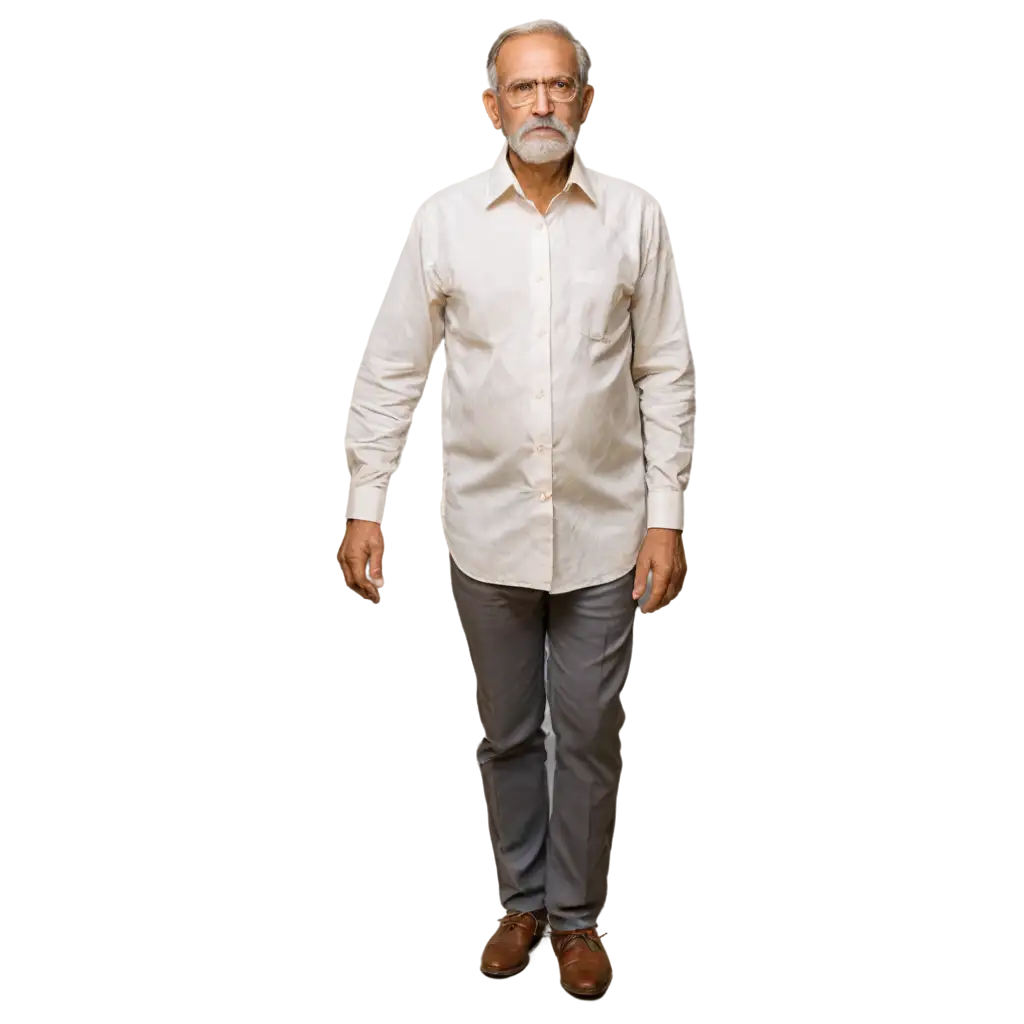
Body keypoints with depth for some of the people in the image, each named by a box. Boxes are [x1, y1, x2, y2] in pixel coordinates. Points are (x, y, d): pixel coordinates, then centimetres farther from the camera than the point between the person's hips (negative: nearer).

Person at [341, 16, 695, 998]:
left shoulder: (633, 217, -4)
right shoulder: (442, 216, -4)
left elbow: (666, 373, 0)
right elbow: (388, 370, 0)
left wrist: (667, 513, -3)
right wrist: (365, 504, -3)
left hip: (602, 530, 0)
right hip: (486, 528, 1)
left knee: (589, 736, 10)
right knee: (505, 732, 14)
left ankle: (576, 914, 28)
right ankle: (520, 898, 34)